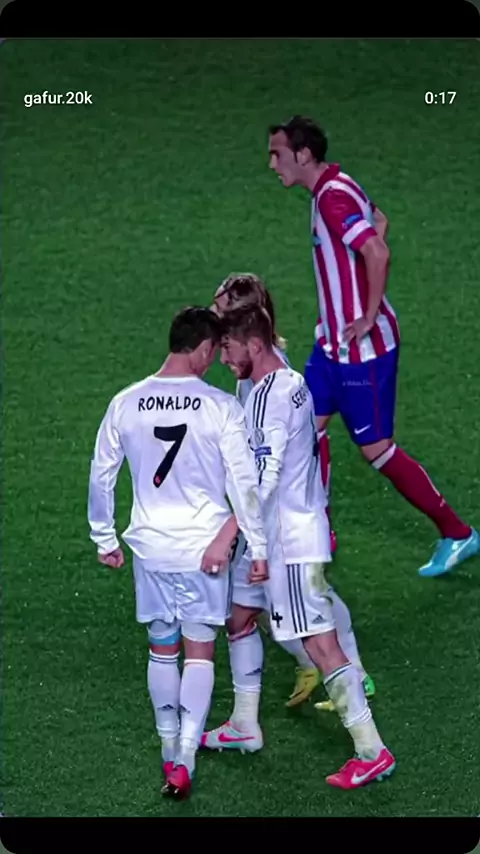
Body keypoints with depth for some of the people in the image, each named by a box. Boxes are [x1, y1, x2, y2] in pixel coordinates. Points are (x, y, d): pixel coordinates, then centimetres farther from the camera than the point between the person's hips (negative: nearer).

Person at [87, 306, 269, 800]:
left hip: (150, 547, 3)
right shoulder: (221, 408, -11)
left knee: (161, 649, 17)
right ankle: (184, 759, -5)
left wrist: (105, 540, 18)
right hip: (206, 548, -3)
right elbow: (244, 483, -10)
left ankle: (170, 749, 27)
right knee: (199, 651, 4)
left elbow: (101, 477, 6)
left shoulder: (125, 404, -1)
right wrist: (258, 547, -1)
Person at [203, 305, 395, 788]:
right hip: (299, 527, 10)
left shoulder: (267, 396, -19)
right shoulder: (292, 382, 10)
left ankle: (372, 752, -8)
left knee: (320, 644, -9)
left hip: (290, 541, -10)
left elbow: (262, 479, -27)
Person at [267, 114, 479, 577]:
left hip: (362, 346, -10)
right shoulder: (337, 186, 8)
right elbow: (378, 222, 24)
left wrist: (369, 317, -23)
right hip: (333, 340, 10)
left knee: (376, 448, -2)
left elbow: (377, 254, -33)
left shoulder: (332, 198, -23)